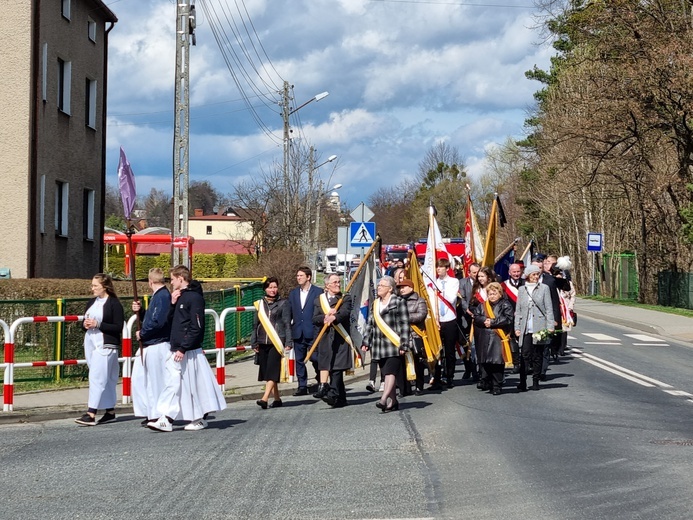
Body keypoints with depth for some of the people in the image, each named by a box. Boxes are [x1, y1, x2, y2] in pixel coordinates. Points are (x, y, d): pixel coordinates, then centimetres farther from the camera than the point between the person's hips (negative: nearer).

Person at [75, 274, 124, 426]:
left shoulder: (114, 303, -8)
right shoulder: (91, 303, 15)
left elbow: (118, 327, -12)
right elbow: (85, 321, 24)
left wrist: (98, 324, -17)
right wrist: (85, 324, 0)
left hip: (105, 345, -8)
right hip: (90, 343, 8)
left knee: (97, 378, -13)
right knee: (106, 379, 12)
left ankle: (91, 414, -15)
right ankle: (110, 412, 18)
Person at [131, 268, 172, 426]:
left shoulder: (163, 296, -15)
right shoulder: (156, 296, 16)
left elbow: (158, 321, -24)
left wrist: (142, 333, -12)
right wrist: (140, 311, 5)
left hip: (158, 346, -11)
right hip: (148, 345, 11)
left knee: (156, 381, -3)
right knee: (139, 378, 12)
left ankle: (157, 416, 4)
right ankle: (148, 413, 18)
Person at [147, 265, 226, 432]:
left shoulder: (194, 298, -13)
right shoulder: (180, 296, 15)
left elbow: (197, 328, -18)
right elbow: (170, 320, 20)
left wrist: (183, 349, -21)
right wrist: (173, 304, 4)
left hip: (190, 351, -9)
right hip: (176, 350, 9)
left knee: (194, 384, -1)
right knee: (172, 383, 6)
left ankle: (200, 419, 7)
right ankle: (166, 419, 7)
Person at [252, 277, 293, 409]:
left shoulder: (283, 304, 3)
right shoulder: (260, 304, 12)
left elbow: (287, 324, -1)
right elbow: (255, 324, 17)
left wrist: (289, 342, -8)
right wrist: (254, 342, 13)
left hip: (277, 342, -5)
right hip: (263, 342, 5)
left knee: (272, 370, -13)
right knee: (267, 371, 7)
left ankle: (265, 398, -22)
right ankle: (277, 399, 17)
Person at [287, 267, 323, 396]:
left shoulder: (318, 292, -1)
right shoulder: (293, 293, 13)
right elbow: (289, 312, 14)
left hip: (312, 332, -5)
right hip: (298, 332, 5)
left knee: (315, 357, -5)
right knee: (299, 360, 6)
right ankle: (302, 386, 12)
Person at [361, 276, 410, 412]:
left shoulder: (399, 302, -2)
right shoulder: (375, 304, 18)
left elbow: (404, 324, -6)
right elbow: (370, 324, 20)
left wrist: (403, 344, -13)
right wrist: (366, 342, 11)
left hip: (394, 345, -7)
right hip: (379, 346, 7)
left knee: (390, 372, -15)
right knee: (387, 373, 8)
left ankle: (383, 400, -25)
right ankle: (393, 401, 14)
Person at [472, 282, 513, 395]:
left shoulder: (505, 305, 3)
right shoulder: (482, 306, 15)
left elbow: (507, 319, -9)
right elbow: (476, 317, 5)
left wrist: (492, 322, -10)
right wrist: (484, 321, -14)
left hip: (498, 338, -4)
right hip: (484, 338, 4)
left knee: (497, 362, -5)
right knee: (486, 362, 5)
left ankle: (497, 386, 0)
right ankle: (487, 383, 20)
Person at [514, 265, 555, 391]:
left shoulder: (544, 288, 5)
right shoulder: (522, 289, 11)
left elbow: (549, 308, 3)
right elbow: (518, 310, 14)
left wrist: (550, 326, -4)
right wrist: (517, 327, 6)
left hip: (539, 327, -1)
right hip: (525, 329, 1)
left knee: (538, 356, 3)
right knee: (525, 355, -6)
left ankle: (535, 382, 12)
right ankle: (522, 383, -7)